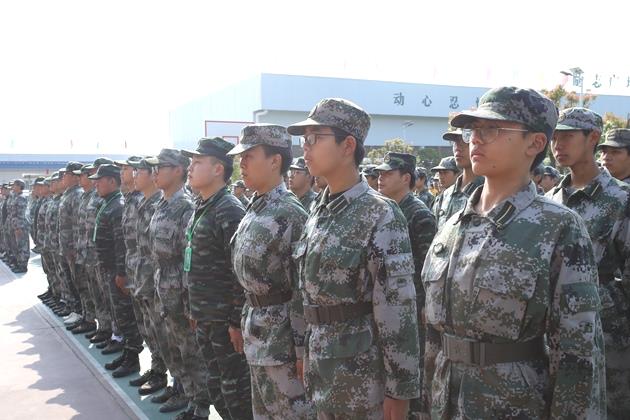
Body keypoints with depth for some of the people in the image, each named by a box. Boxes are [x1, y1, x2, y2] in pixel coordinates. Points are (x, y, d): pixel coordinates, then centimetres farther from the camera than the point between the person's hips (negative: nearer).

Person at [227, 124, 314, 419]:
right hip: (256, 332, 9)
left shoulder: (291, 214, -18)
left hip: (282, 333, -9)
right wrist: (243, 322, 18)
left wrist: (303, 349, -19)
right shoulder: (254, 210, 9)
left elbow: (304, 288, -20)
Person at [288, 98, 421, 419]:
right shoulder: (319, 212, 6)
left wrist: (399, 390, -16)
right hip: (323, 368, 7)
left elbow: (399, 311, -18)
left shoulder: (381, 217, -16)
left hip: (364, 373, -7)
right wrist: (307, 355, 16)